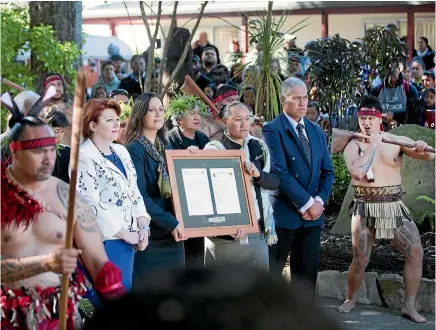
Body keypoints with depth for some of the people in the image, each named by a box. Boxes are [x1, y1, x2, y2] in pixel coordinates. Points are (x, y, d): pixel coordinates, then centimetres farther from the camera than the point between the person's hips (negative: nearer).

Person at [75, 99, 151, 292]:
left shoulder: (121, 152, 14)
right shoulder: (83, 158, -12)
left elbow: (134, 192, 16)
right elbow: (91, 205, -17)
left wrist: (143, 227, 1)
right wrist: (124, 234, -13)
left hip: (127, 238, 8)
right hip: (101, 240, -8)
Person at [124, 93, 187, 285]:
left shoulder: (167, 148, 14)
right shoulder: (134, 150, -9)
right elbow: (139, 196, -17)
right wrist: (170, 222, -21)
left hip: (173, 234, 7)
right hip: (148, 234, -7)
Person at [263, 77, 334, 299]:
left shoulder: (316, 131, 12)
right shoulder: (273, 130, -8)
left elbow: (327, 171, 11)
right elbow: (279, 173, -16)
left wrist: (319, 201, -5)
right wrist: (306, 203, -15)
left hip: (312, 214, 6)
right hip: (283, 214, -6)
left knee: (307, 273, 9)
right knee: (271, 274, 2)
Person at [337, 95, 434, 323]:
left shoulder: (396, 140, 1)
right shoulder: (353, 146, -4)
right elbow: (356, 172, -24)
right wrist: (373, 145, -17)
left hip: (394, 207, 2)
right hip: (366, 208, -2)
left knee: (416, 252, -7)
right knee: (360, 260, -1)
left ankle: (409, 306, 5)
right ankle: (350, 300, 25)